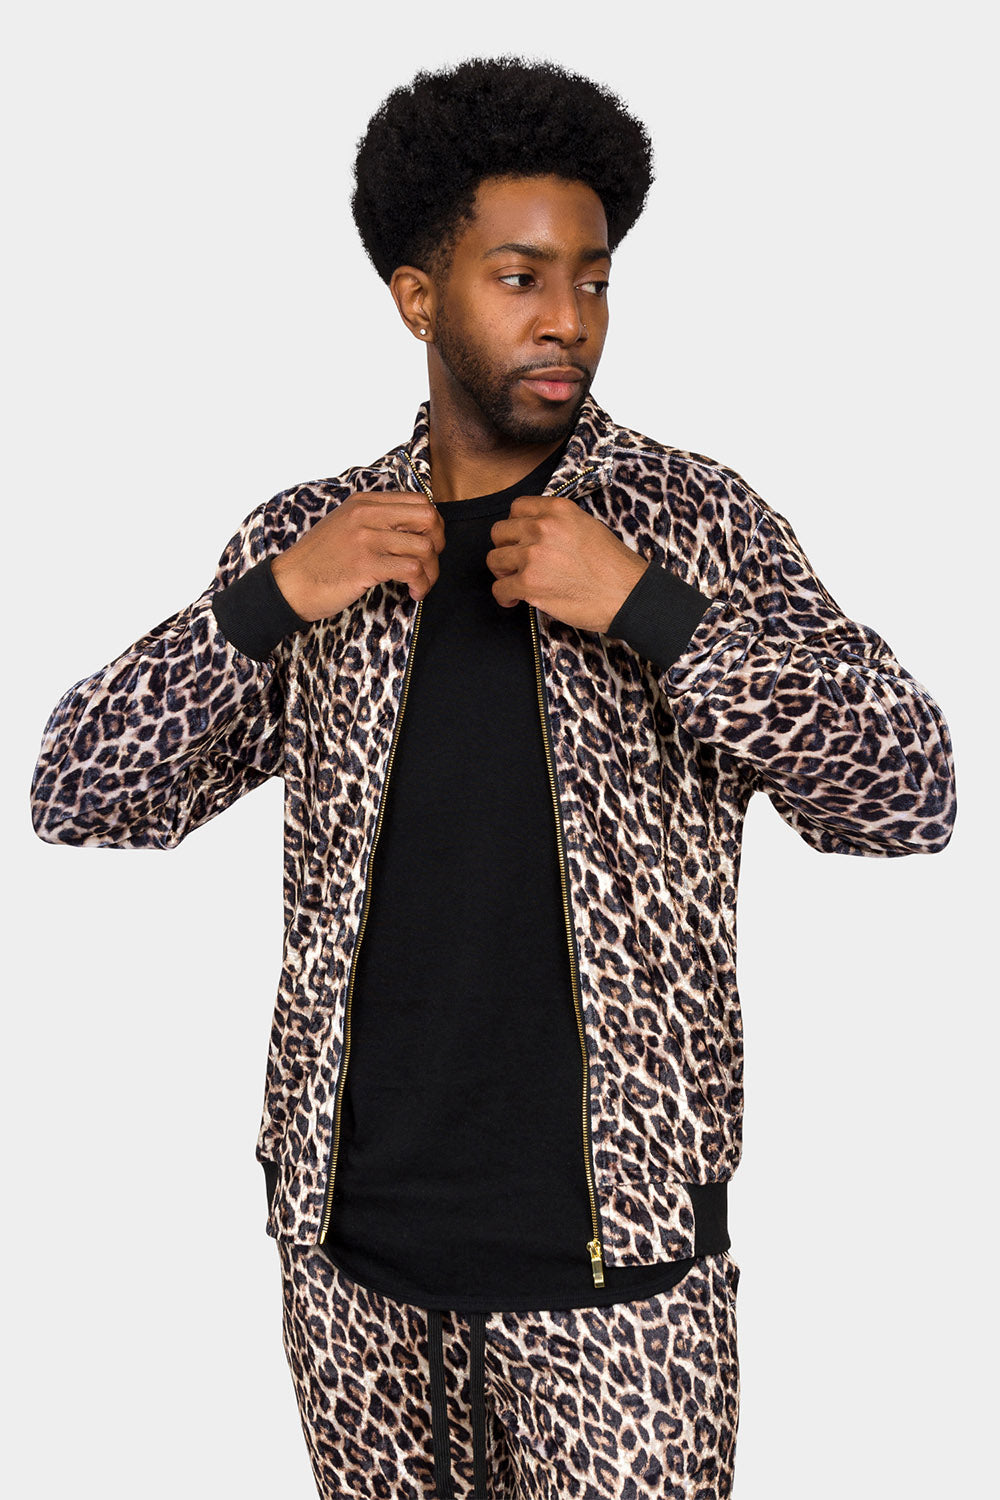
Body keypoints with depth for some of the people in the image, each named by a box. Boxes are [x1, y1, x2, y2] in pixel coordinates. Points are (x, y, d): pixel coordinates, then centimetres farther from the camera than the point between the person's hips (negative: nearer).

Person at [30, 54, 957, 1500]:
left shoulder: (693, 517, -3)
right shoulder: (307, 538, 3)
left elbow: (911, 795, -11)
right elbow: (79, 796, -1)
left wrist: (641, 607, -20)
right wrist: (271, 599, -15)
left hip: (612, 1237, -2)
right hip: (354, 1231, 2)